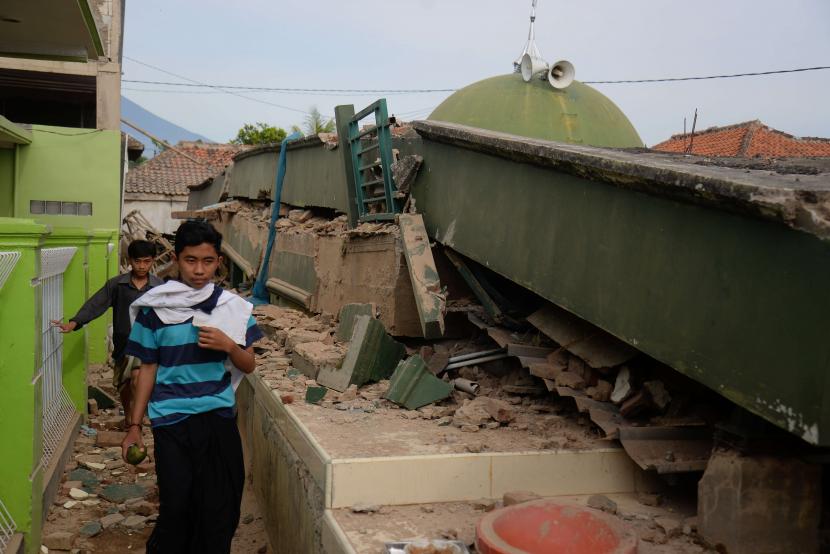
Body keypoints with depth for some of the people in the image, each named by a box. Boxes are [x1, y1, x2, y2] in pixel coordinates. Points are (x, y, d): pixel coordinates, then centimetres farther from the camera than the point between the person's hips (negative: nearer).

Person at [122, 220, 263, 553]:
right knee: (176, 506, 3)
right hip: (172, 421, -1)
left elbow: (249, 366, 5)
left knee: (221, 508, 6)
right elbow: (148, 369, 3)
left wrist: (229, 345, -15)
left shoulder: (232, 307, 1)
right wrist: (135, 425, 3)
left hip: (219, 418, 2)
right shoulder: (155, 308, -3)